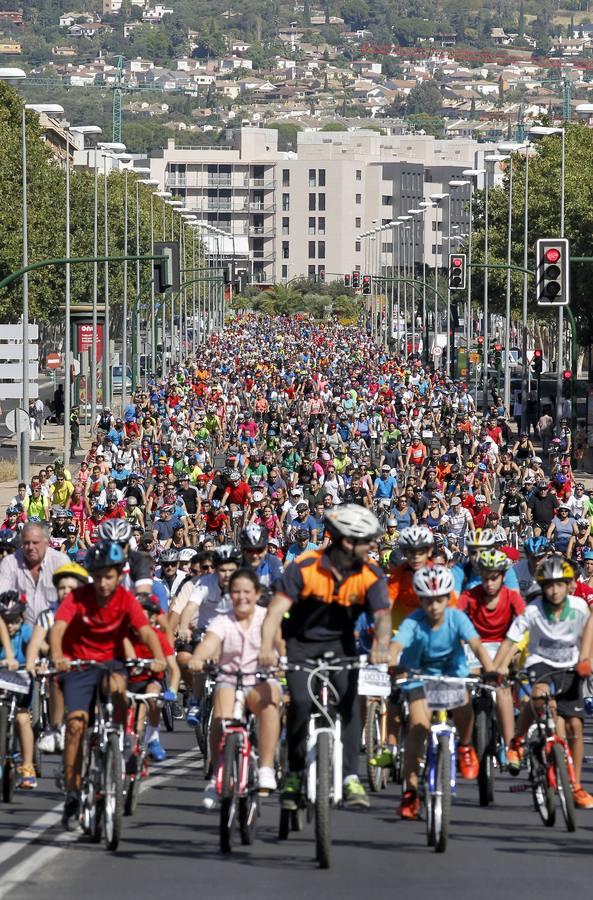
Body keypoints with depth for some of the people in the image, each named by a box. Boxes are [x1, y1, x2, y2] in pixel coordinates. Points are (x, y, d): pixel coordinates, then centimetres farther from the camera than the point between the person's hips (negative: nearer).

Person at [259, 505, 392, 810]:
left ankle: (351, 778, -14)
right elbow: (277, 609, -30)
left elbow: (382, 615, -26)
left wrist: (381, 646, -48)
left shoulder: (370, 575, -15)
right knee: (300, 702, -19)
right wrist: (267, 648, -47)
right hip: (301, 640, -2)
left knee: (349, 699, -18)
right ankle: (295, 772, 0)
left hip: (340, 642, 2)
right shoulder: (304, 567, -23)